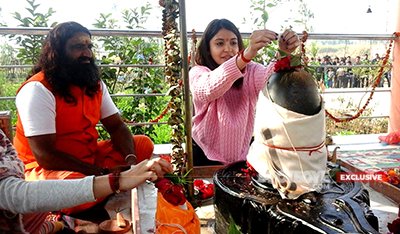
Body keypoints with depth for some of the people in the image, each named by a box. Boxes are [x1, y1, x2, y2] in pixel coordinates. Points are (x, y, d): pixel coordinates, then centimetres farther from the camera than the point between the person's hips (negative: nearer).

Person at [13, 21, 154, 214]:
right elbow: (45, 155, -24)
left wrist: (131, 160, -19)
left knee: (144, 144, 0)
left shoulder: (95, 84, 5)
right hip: (48, 168, -7)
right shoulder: (38, 90, -18)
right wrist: (103, 173, -25)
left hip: (90, 157, 8)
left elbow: (117, 127, 2)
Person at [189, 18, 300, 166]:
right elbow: (210, 87, -37)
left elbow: (269, 78, -27)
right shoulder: (197, 73, -13)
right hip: (205, 156, -2)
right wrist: (247, 54, -51)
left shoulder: (250, 72, -5)